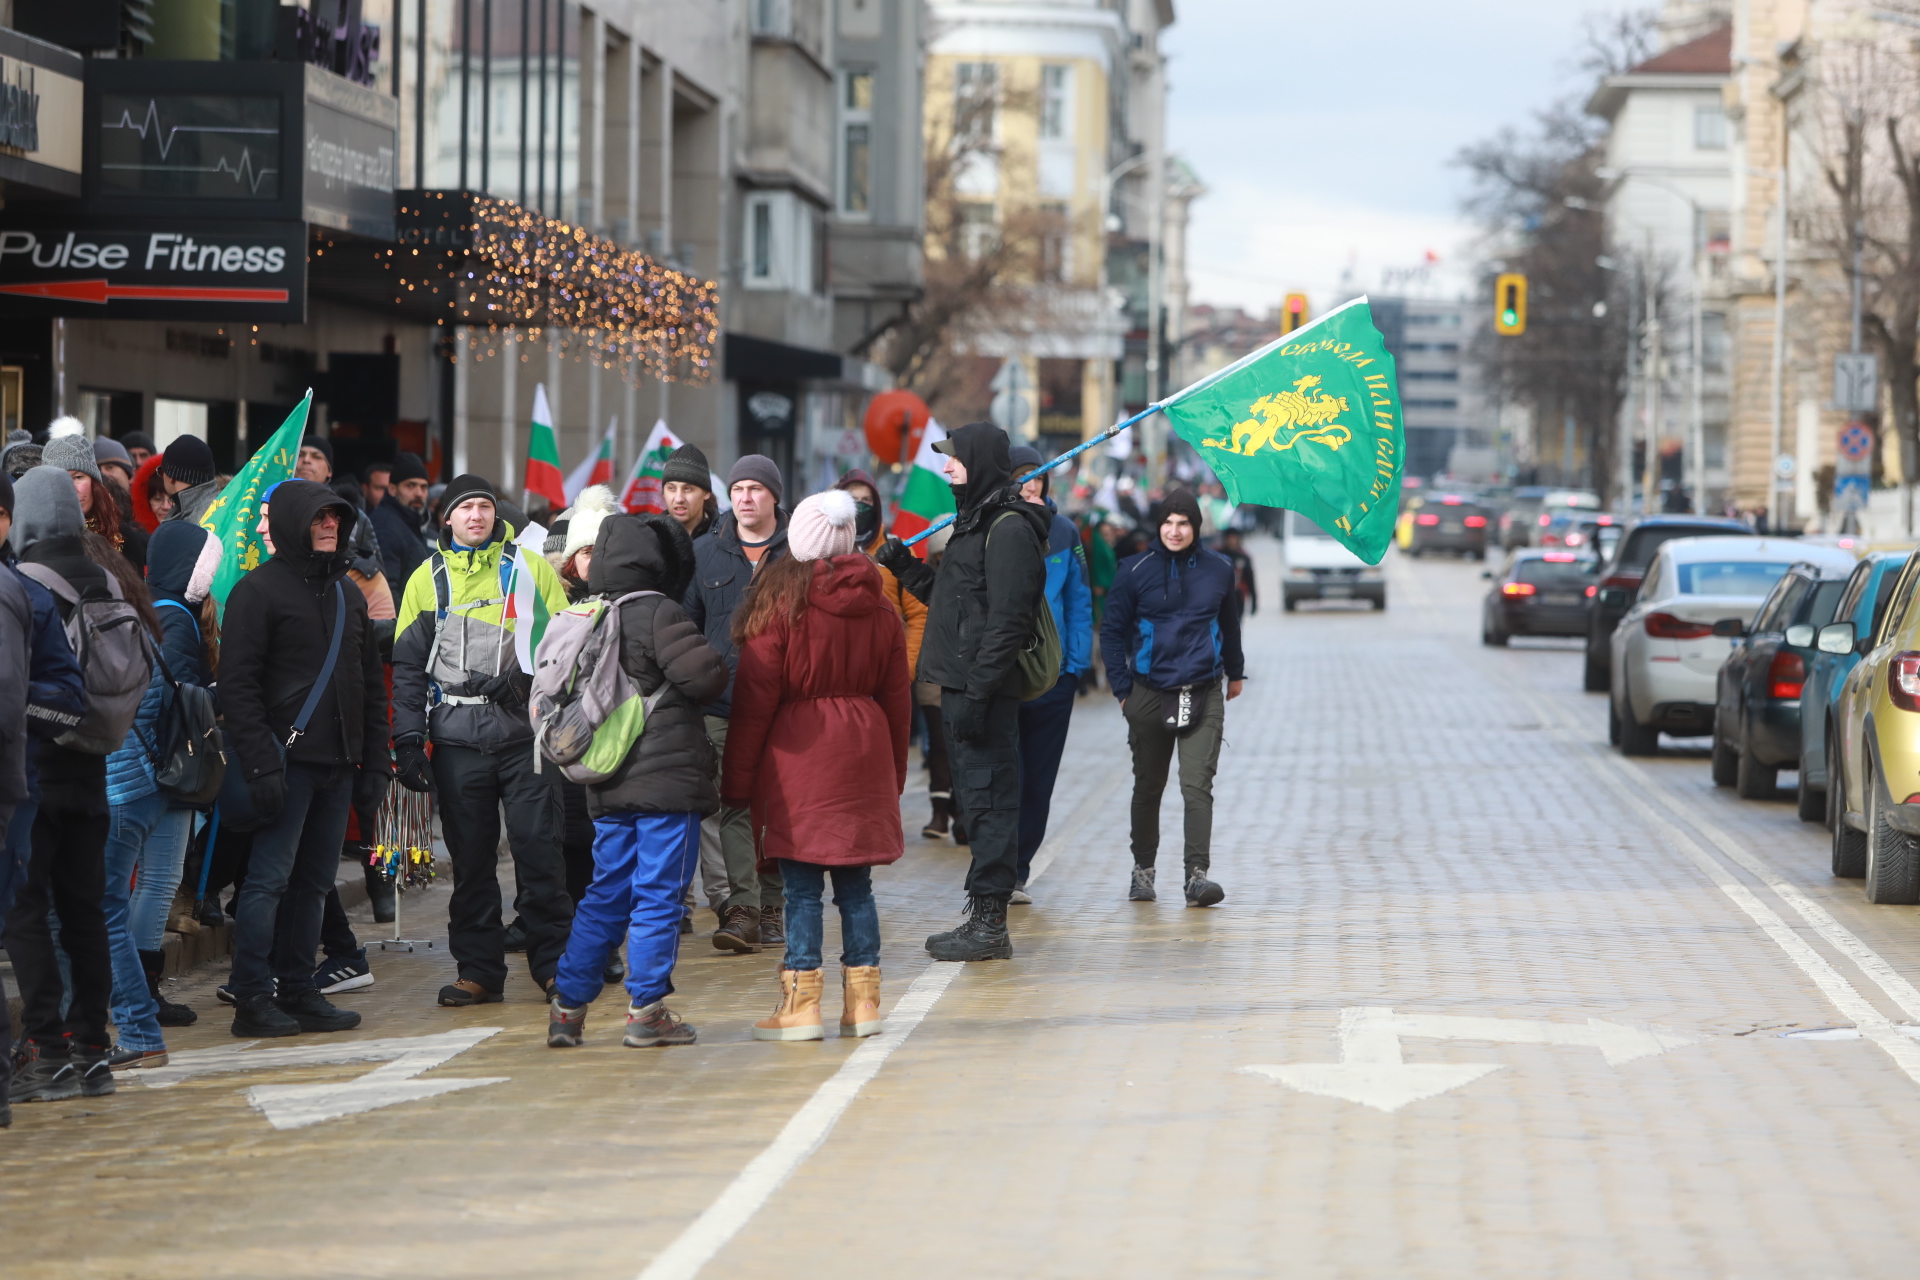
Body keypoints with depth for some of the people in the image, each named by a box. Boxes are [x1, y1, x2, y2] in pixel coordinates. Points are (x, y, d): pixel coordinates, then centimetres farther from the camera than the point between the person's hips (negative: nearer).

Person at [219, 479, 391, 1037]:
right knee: (269, 879, -7)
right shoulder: (259, 589, -4)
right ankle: (253, 999, -5)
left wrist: (375, 763, 11)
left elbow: (372, 686, 20)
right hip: (286, 760, -7)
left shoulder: (348, 596, 18)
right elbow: (237, 683, -11)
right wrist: (261, 764, -18)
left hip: (338, 762, 7)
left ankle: (298, 991, 14)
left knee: (314, 881, 9)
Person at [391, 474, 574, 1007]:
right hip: (457, 738, 1)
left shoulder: (530, 568, 8)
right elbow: (408, 664, 10)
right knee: (470, 858, 3)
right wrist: (409, 738, 1)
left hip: (525, 730, -1)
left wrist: (519, 679, -11)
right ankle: (478, 970, 10)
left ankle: (554, 963, 6)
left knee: (538, 846, -3)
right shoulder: (427, 579, 11)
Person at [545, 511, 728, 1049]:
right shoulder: (657, 613, -13)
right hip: (668, 780, -6)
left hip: (609, 784, 7)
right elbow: (705, 676, -19)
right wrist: (719, 674, 4)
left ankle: (568, 1006, 13)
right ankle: (646, 1010, 3)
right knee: (658, 895, 0)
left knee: (605, 894, 14)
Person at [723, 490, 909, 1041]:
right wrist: (895, 772, 22)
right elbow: (896, 696, 13)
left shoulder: (781, 603, -7)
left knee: (802, 885, -2)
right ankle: (862, 1000, 11)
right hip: (865, 751, 4)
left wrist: (737, 778, -1)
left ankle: (801, 1003, -1)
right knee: (855, 883, 9)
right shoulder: (879, 608, 7)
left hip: (798, 753, -4)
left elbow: (755, 699, -6)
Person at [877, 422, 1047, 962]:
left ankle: (989, 923, -4)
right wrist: (906, 567, 17)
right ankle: (983, 918, 17)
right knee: (975, 798, 12)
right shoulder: (976, 522, 19)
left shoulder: (1009, 528, -13)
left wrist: (977, 693, -22)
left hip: (985, 691, -10)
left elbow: (1007, 619, -19)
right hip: (963, 688, 10)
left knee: (988, 799, -7)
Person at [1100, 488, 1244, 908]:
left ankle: (1197, 874, -15)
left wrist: (1235, 672, 30)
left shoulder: (1218, 569, 4)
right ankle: (1143, 869, 27)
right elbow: (1113, 630, 4)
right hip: (1150, 695, 0)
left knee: (1197, 786, -10)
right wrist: (1122, 688, -2)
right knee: (1148, 787, 11)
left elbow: (1228, 623, 21)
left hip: (1204, 697, 0)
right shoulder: (1135, 570, -2)